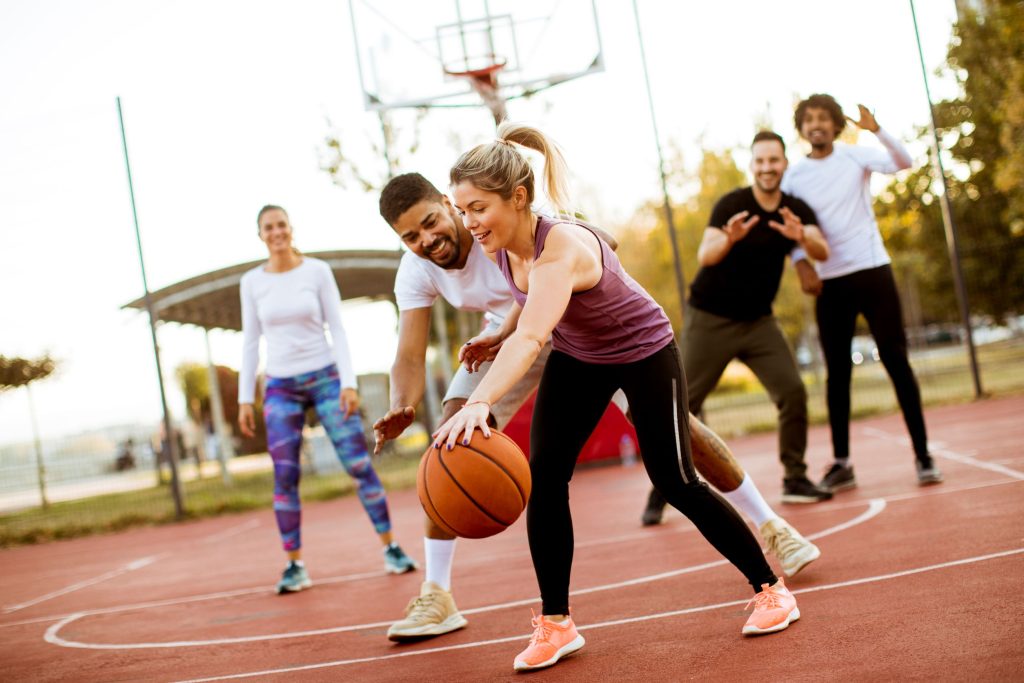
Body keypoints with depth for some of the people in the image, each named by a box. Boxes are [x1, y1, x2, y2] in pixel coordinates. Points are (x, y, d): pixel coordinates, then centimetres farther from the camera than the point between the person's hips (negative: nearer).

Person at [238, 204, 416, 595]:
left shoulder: (317, 271, -1)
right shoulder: (252, 282, 4)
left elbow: (337, 329, -1)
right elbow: (250, 342, 8)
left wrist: (348, 382, -10)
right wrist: (245, 398, 4)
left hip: (325, 378, -1)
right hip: (281, 387, 2)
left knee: (359, 465, -5)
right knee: (284, 476, -5)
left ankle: (391, 549, 5)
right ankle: (294, 566, 3)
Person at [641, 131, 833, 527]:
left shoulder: (797, 211, -1)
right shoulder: (731, 205, -14)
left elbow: (822, 253, -17)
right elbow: (704, 255, -27)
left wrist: (802, 238, -39)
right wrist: (729, 239, -49)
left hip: (759, 320, 4)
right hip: (709, 319, -3)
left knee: (793, 392, -10)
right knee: (683, 405, -3)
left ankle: (795, 479, 5)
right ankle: (660, 491, 6)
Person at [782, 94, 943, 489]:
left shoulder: (856, 156, 1)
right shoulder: (794, 176, 5)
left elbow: (903, 163, -15)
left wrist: (876, 130, -28)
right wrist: (803, 266, -8)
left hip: (872, 270, -2)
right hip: (829, 282, 2)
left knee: (897, 361, -3)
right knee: (837, 373, 3)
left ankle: (923, 454, 2)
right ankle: (841, 463, 8)